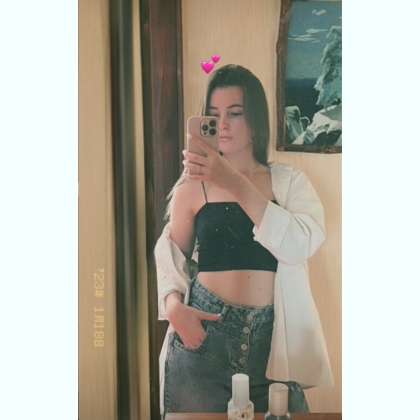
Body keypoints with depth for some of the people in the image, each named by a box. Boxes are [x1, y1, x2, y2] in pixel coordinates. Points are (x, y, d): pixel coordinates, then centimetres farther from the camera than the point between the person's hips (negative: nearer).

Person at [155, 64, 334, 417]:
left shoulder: (290, 181, 1)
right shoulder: (192, 186, 0)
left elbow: (301, 244, -17)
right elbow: (171, 258, 7)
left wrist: (234, 182, -23)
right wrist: (173, 305, -13)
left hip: (272, 336, 1)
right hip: (203, 334, 0)